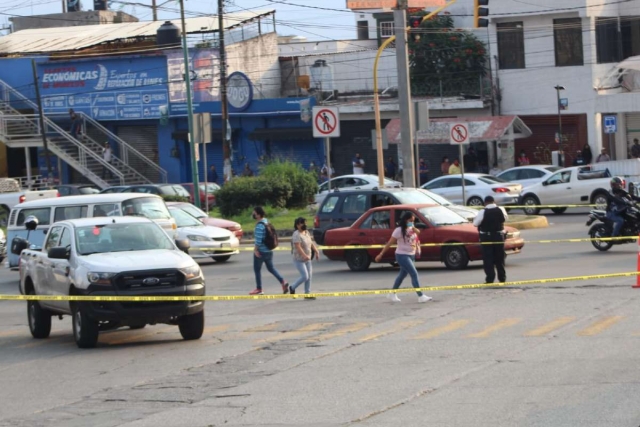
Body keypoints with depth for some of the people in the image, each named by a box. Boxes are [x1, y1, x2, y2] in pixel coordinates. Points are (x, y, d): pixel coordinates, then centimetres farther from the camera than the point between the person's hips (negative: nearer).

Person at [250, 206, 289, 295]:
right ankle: (283, 282, 2)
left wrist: (256, 249, -17)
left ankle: (259, 289, 12)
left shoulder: (259, 225, -22)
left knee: (257, 269, 5)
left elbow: (258, 239, -27)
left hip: (261, 251, -9)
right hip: (269, 250, 9)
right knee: (271, 268, 16)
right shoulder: (266, 221, 7)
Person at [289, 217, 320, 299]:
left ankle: (307, 293, 13)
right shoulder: (297, 235, -18)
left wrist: (316, 251, 10)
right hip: (299, 259, -8)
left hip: (307, 259, 8)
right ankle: (292, 288, 8)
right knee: (305, 276, -12)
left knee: (309, 277, 6)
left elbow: (311, 243, 19)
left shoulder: (306, 232, 9)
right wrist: (304, 255, -37)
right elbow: (298, 247, -27)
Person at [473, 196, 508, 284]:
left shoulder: (483, 212, -13)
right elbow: (506, 218, 16)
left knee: (488, 259, -1)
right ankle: (502, 278, 16)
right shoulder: (501, 210, -2)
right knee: (499, 258, 13)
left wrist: (475, 219, 13)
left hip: (486, 237, -4)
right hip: (499, 236, 4)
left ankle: (490, 279, -7)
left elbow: (475, 223, -9)